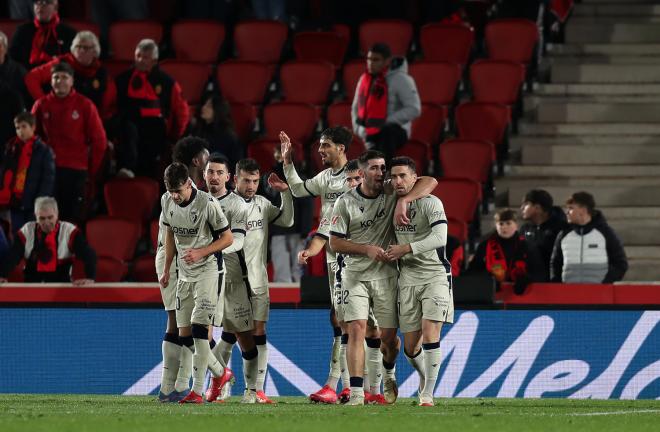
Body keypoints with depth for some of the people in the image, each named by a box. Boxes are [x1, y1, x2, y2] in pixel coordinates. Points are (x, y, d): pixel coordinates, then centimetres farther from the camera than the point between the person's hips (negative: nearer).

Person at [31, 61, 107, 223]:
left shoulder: (85, 105, 1)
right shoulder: (41, 105, 6)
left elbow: (99, 141, 4)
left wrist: (91, 170, 5)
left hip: (76, 171, -2)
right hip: (47, 170, 2)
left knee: (74, 217, -2)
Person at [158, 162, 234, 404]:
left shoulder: (207, 204, -18)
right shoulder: (167, 202, 1)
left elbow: (227, 238, -10)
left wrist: (200, 252, -22)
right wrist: (167, 269, 18)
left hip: (206, 271, -7)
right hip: (184, 274, 7)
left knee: (198, 328, -16)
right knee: (184, 334, 5)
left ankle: (197, 391, -16)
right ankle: (220, 372, 26)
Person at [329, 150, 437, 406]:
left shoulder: (391, 193, -3)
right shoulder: (345, 202, -5)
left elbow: (430, 182, -12)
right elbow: (335, 243, -2)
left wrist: (403, 201, -26)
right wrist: (367, 249, -16)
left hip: (385, 274, 1)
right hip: (355, 275, -1)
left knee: (389, 336, 4)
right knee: (357, 329, -15)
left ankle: (389, 374, 38)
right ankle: (356, 392, -17)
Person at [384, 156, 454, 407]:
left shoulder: (430, 203, -10)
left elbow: (439, 237, -22)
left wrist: (406, 249, -21)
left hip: (435, 275, -5)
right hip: (408, 278, 5)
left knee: (430, 333, -18)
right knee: (411, 346, 4)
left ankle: (427, 393, -11)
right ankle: (425, 376, 34)